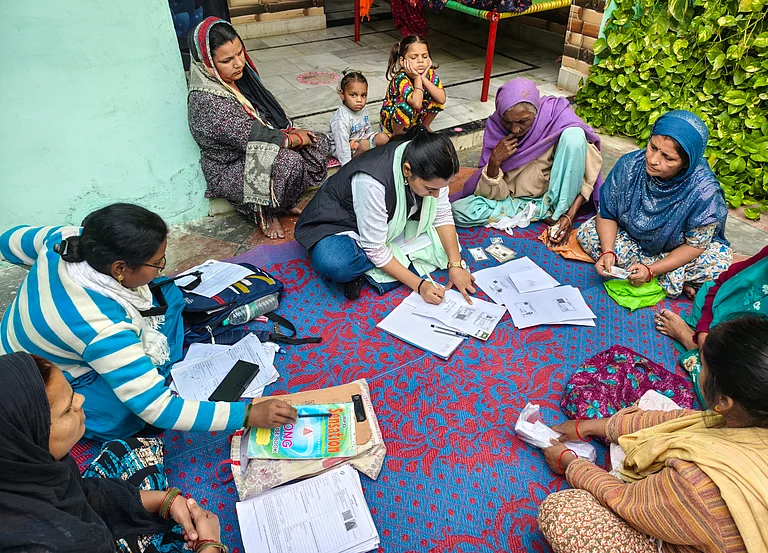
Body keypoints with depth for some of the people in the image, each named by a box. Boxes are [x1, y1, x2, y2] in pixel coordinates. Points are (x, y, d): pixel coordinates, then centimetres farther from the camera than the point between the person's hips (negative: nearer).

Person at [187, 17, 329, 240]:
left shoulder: (239, 76, 0)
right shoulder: (206, 101, -27)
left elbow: (270, 111, 13)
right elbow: (253, 137, -27)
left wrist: (290, 131, -3)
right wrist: (296, 139, -16)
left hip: (258, 153, 9)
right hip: (229, 170, -9)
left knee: (319, 142, -1)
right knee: (290, 163, -34)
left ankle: (281, 200, 6)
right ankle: (265, 212, -6)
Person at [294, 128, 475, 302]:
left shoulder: (429, 171, -20)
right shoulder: (372, 182, -38)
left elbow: (442, 215, -8)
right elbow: (375, 249, -31)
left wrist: (455, 265, -18)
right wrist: (418, 285, -30)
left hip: (389, 225, 7)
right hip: (339, 226, -6)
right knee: (336, 265, -39)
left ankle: (368, 273, -15)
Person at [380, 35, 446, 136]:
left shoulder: (430, 74, -11)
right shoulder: (401, 79, -30)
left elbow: (442, 99, -24)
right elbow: (416, 104, -45)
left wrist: (424, 78, -28)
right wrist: (417, 78, -34)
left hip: (417, 118, 6)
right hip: (392, 120, -6)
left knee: (437, 98, -13)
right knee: (406, 107, -37)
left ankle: (424, 126, 12)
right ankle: (397, 134, -9)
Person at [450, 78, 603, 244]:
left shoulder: (558, 116, -18)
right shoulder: (495, 126, -14)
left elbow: (590, 174, -15)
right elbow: (495, 195, -12)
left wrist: (570, 216, -24)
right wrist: (494, 161, -29)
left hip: (553, 194, -2)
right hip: (515, 198, 2)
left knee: (573, 135, -26)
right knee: (460, 210, -24)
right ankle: (545, 210, -12)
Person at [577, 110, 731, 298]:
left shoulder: (704, 191, -29)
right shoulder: (629, 165, -23)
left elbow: (695, 245, -20)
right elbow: (607, 214, -14)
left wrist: (651, 270, -30)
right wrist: (607, 252, -30)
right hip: (631, 237, 4)